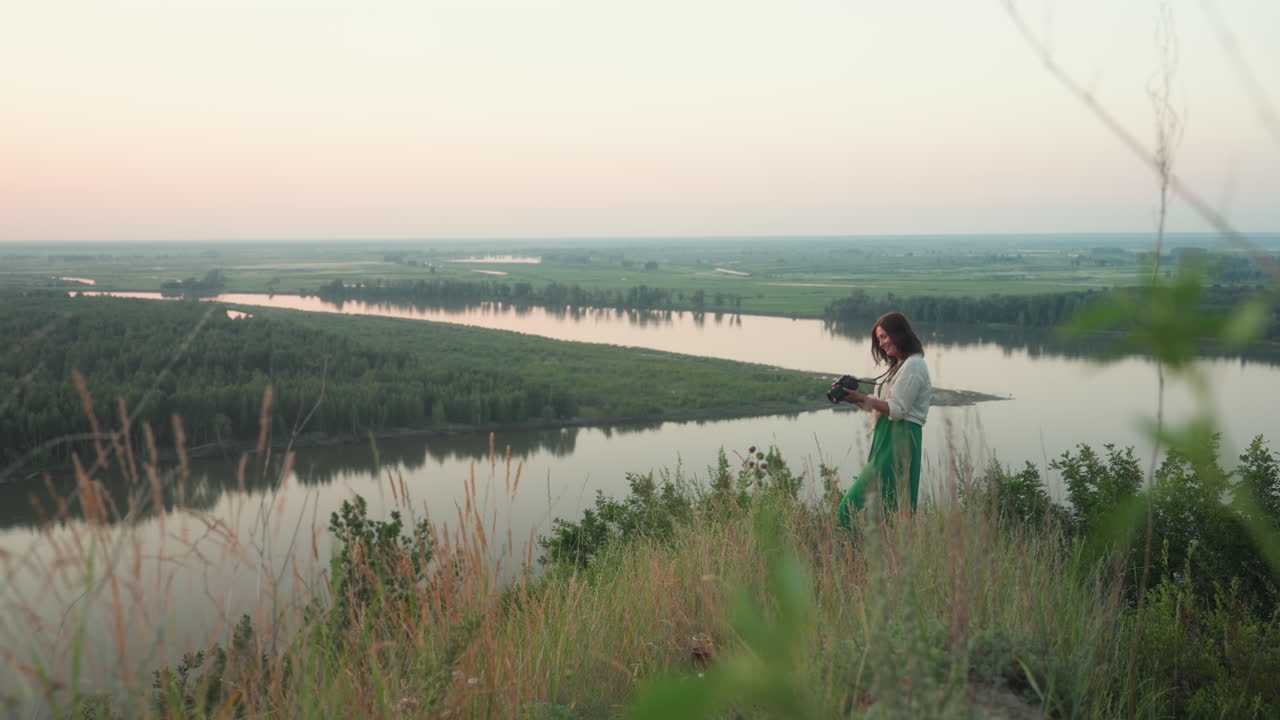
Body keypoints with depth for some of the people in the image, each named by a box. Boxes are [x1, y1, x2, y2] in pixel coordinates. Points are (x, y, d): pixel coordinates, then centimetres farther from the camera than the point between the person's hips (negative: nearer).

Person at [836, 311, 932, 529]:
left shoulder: (913, 366, -10)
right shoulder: (899, 366, 21)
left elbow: (896, 409, -16)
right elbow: (879, 407, 18)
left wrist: (863, 397, -13)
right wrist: (855, 400, 6)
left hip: (899, 440, -10)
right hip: (888, 438, 10)